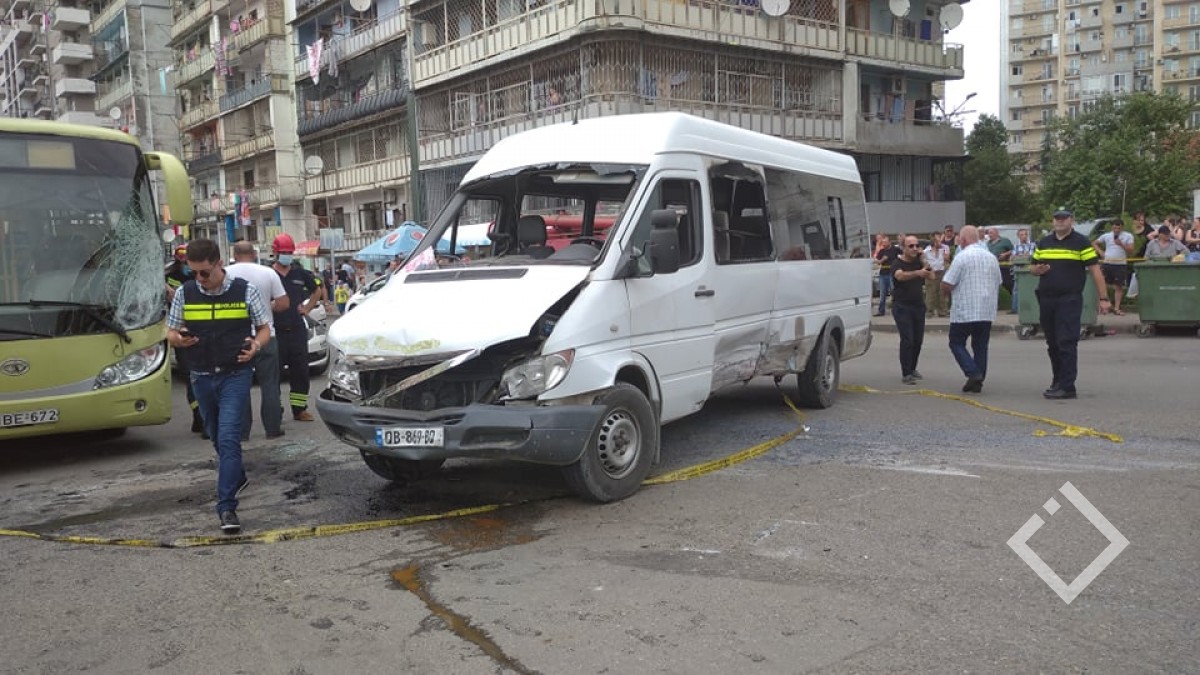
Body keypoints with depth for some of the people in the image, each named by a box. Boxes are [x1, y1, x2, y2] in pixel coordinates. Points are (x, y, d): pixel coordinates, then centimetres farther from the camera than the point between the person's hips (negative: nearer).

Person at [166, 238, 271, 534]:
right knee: (217, 437, 18)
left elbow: (264, 328, 4)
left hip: (235, 375, -4)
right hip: (202, 377, 4)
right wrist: (179, 339, -13)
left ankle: (226, 507, -14)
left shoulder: (245, 291, -4)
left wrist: (256, 346, -18)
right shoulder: (184, 294, 3)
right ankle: (238, 478, 44)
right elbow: (171, 333, 11)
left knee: (228, 438, -14)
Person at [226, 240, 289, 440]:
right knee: (269, 385, 7)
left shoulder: (225, 274, -3)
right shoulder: (268, 273, -2)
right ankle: (273, 428, 10)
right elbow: (283, 303, -3)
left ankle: (242, 431, 8)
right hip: (265, 335, 0)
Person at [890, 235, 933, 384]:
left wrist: (924, 260, -12)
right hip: (902, 306, -5)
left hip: (918, 305, 5)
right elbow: (901, 276, -31)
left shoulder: (919, 262, 9)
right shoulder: (897, 264, -8)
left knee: (918, 340, 8)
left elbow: (931, 276, -4)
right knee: (907, 339, -12)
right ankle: (906, 374, -9)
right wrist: (917, 273, -48)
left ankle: (912, 368, 26)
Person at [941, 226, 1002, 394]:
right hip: (987, 311, 6)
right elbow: (998, 283, 19)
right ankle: (978, 381, 9)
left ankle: (973, 373, -11)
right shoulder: (991, 257, 11)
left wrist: (949, 291, 7)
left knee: (957, 343, 6)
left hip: (965, 310, -6)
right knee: (981, 346, 11)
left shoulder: (962, 257, -11)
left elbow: (946, 285, -13)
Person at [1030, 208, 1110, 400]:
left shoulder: (1081, 242, -2)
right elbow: (1033, 267, 20)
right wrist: (1037, 270, -5)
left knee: (1067, 343, -8)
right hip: (1046, 299, 5)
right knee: (1053, 344, 12)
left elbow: (1095, 270, -5)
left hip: (1069, 300, -5)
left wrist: (1103, 298, -10)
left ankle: (1067, 387, -6)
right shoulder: (1044, 242, 13)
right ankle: (1058, 379, 25)